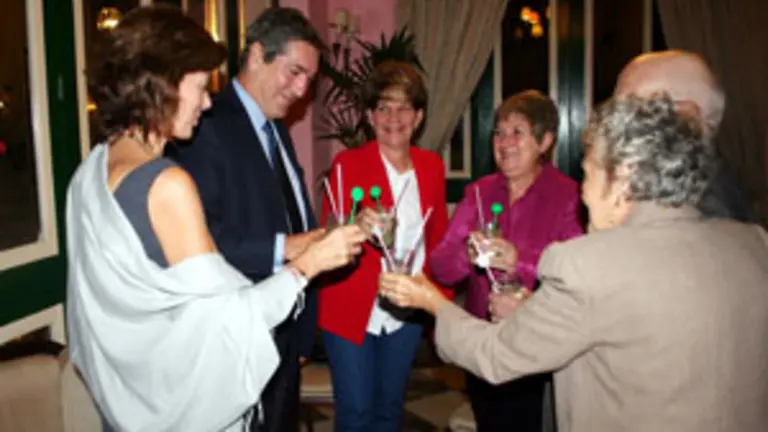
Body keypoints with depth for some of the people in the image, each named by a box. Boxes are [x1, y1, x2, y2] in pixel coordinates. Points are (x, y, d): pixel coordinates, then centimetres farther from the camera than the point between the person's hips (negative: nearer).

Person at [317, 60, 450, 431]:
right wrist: (355, 227, -33)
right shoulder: (347, 164, -8)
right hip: (352, 311, -4)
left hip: (407, 313, 4)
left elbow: (438, 237, 10)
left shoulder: (431, 166, 4)